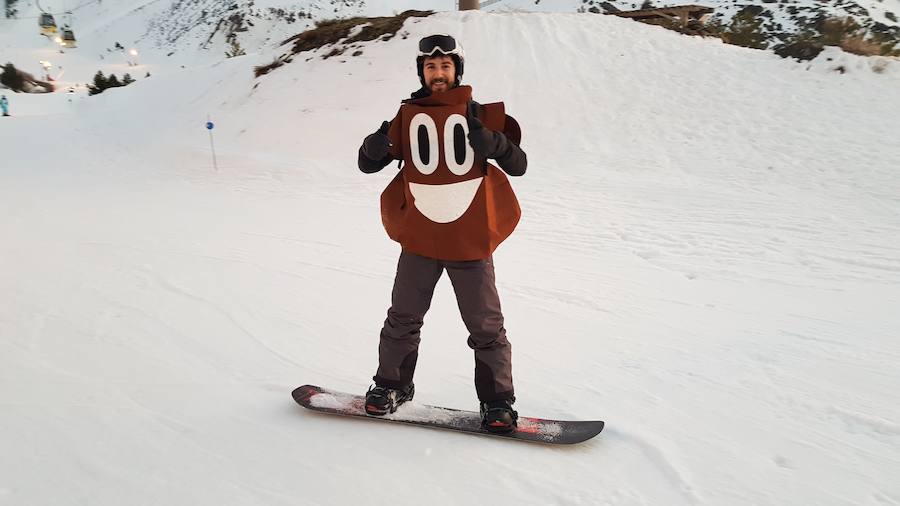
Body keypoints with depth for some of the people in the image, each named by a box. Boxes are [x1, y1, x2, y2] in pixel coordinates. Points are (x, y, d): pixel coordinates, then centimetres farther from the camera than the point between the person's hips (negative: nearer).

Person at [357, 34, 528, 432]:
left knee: (486, 328, 5)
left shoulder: (479, 114, 3)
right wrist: (375, 147, -17)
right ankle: (391, 385, 32)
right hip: (419, 239, 2)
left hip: (470, 240, -1)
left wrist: (495, 144, -21)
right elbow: (369, 164, 6)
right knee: (403, 320, 12)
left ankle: (497, 402, 20)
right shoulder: (408, 116, 7)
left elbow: (518, 166, -1)